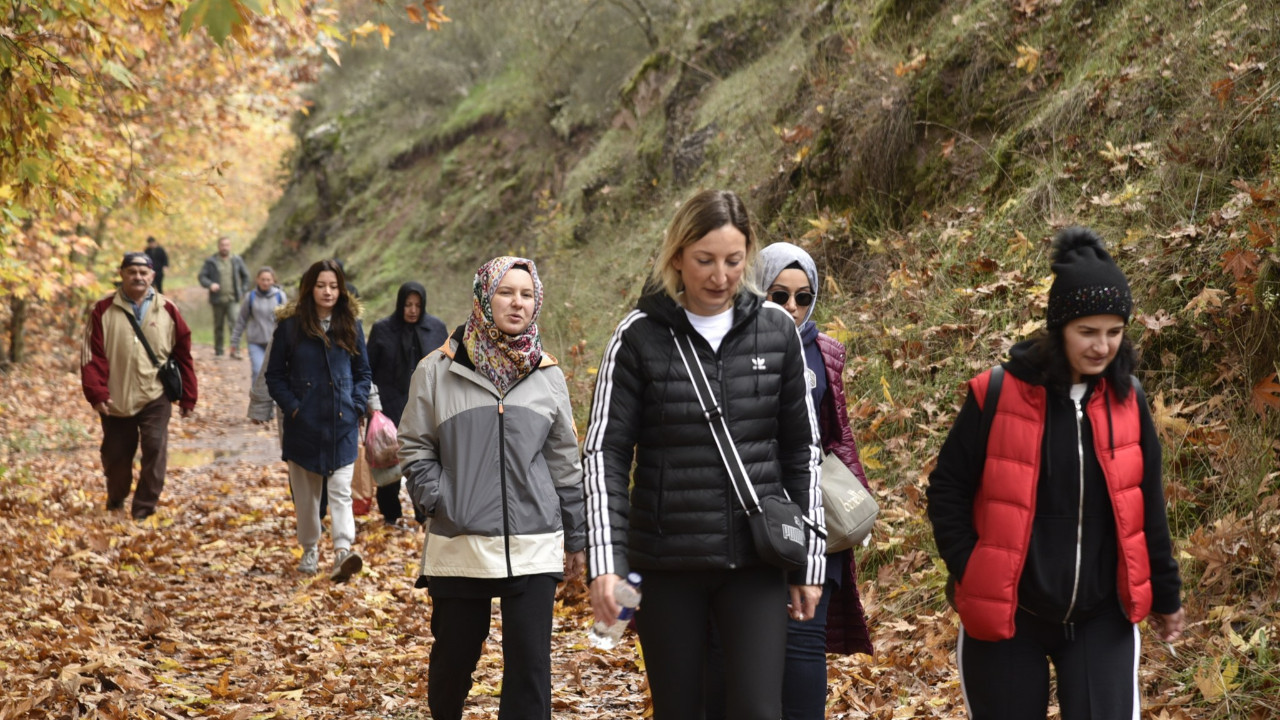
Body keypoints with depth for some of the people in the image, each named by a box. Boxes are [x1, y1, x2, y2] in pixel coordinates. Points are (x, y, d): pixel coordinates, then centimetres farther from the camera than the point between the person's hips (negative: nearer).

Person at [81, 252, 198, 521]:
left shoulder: (168, 310, 1)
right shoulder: (103, 310, -2)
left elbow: (183, 355, 6)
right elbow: (91, 355, -5)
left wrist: (187, 396, 6)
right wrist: (96, 392, -15)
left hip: (155, 397, 0)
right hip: (115, 399, 0)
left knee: (155, 450, -13)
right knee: (116, 455, 12)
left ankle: (144, 510, -3)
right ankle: (116, 503, 37)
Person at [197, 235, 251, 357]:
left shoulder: (236, 260, 9)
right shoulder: (211, 261, 3)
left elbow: (245, 275, 20)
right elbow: (202, 276, 2)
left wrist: (242, 290, 10)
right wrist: (210, 284, -17)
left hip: (233, 299, 0)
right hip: (218, 299, 0)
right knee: (219, 326, 7)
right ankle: (218, 350, 17)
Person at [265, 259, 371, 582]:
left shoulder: (351, 325, 5)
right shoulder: (290, 326, 0)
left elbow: (362, 372, 12)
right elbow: (274, 375, 3)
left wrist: (356, 406, -1)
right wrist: (291, 406, -8)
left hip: (342, 424, 0)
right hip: (303, 423, 0)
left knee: (340, 491, -10)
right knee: (306, 493, 9)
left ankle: (343, 552, -22)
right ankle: (309, 551, 23)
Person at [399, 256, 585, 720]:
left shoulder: (546, 376, 7)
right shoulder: (438, 371, 1)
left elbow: (565, 463, 11)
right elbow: (414, 447, 7)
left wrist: (575, 538, 13)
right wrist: (435, 500, -8)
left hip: (533, 547, 1)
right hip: (458, 544, -1)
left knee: (530, 664, -4)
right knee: (454, 656, 11)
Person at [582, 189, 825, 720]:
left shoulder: (777, 332, 3)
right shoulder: (641, 336, -3)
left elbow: (802, 451, 8)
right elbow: (605, 453, -5)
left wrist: (810, 559, 5)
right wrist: (605, 561, -14)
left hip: (756, 559, 1)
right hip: (665, 561, -1)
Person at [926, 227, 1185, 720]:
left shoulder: (1128, 401, 2)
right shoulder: (997, 396, -9)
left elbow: (1147, 506, 10)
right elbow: (947, 490, -2)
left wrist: (1165, 592, 13)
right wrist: (969, 572, -10)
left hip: (1102, 617, 2)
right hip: (1004, 615, -2)